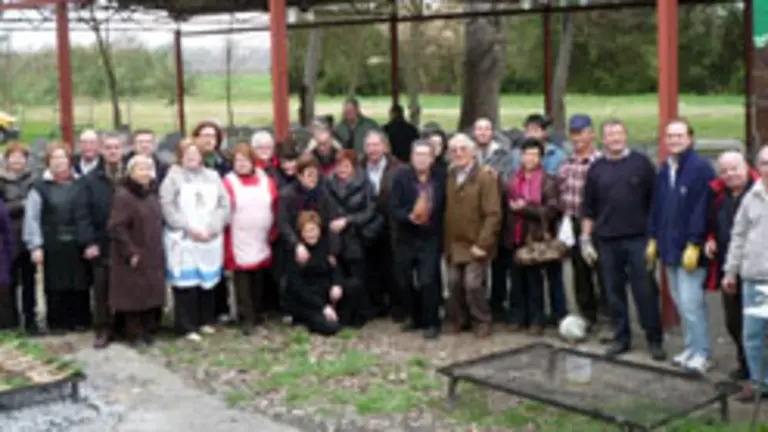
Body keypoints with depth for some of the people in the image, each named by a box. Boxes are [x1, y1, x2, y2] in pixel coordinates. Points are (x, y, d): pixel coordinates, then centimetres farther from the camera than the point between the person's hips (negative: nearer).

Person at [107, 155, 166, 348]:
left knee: (151, 294, 10)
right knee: (134, 296, -1)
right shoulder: (123, 195, -14)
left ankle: (149, 332, 21)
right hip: (133, 257, -7)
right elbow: (116, 227, -19)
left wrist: (159, 249, 13)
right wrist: (130, 252, -18)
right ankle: (135, 335, 10)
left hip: (152, 256, 7)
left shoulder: (152, 194, 11)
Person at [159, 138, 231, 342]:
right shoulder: (173, 177, 1)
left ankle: (206, 321, 21)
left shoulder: (212, 176, 12)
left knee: (208, 281, 8)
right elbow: (168, 207, -8)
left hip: (211, 239, 4)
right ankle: (188, 326, 0)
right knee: (186, 283, -6)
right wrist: (189, 228, -13)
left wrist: (212, 228, -7)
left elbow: (224, 205, 6)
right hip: (183, 240, -4)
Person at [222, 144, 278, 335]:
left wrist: (273, 232, 7)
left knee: (259, 277, 11)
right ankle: (246, 318, 2)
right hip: (238, 242, -3)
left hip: (261, 241, 4)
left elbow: (275, 208, 10)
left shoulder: (266, 181, 6)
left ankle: (258, 313, 24)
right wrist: (225, 237, -11)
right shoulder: (228, 182, -6)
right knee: (242, 278, -2)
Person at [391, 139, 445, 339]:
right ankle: (415, 317, 31)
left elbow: (444, 208, 3)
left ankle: (431, 322, 7)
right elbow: (394, 208, -11)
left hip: (430, 238, -1)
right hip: (405, 238, 2)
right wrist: (410, 217, -26)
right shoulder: (401, 177, -5)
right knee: (403, 281, 10)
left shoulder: (440, 179, -2)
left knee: (428, 281, -8)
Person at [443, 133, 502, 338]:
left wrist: (482, 243, -19)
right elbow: (447, 212, 12)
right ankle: (458, 319, 27)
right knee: (454, 284, 9)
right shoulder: (449, 178, 10)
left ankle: (482, 321, 9)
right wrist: (446, 242, 5)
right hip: (454, 244, 6)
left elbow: (493, 214, -15)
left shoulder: (485, 178, -10)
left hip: (475, 244, -6)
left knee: (473, 284, -10)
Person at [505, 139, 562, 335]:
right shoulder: (513, 180, 12)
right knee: (517, 279, 8)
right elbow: (506, 204, 22)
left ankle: (536, 320, 9)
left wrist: (526, 208, -14)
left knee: (534, 280, 2)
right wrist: (512, 206, 0)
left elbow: (552, 210, -12)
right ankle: (518, 317, 17)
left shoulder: (547, 181, -3)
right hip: (515, 237, 4)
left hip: (535, 238, -4)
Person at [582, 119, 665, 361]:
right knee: (614, 291, 9)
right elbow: (588, 208, 9)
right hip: (607, 241, 2)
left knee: (645, 291, 0)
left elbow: (655, 201, 2)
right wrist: (586, 239, 5)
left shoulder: (641, 163, 1)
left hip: (638, 239, -2)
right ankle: (621, 338, 20)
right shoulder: (596, 169, 7)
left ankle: (654, 340, 9)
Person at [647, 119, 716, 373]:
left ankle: (701, 354, 2)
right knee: (681, 302, 14)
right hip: (669, 248, 8)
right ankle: (691, 348, 24)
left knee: (691, 303, -8)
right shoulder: (665, 169, 14)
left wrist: (694, 245, -19)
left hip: (690, 249, -8)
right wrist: (653, 239, 15)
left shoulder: (701, 168, -11)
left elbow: (702, 209, -16)